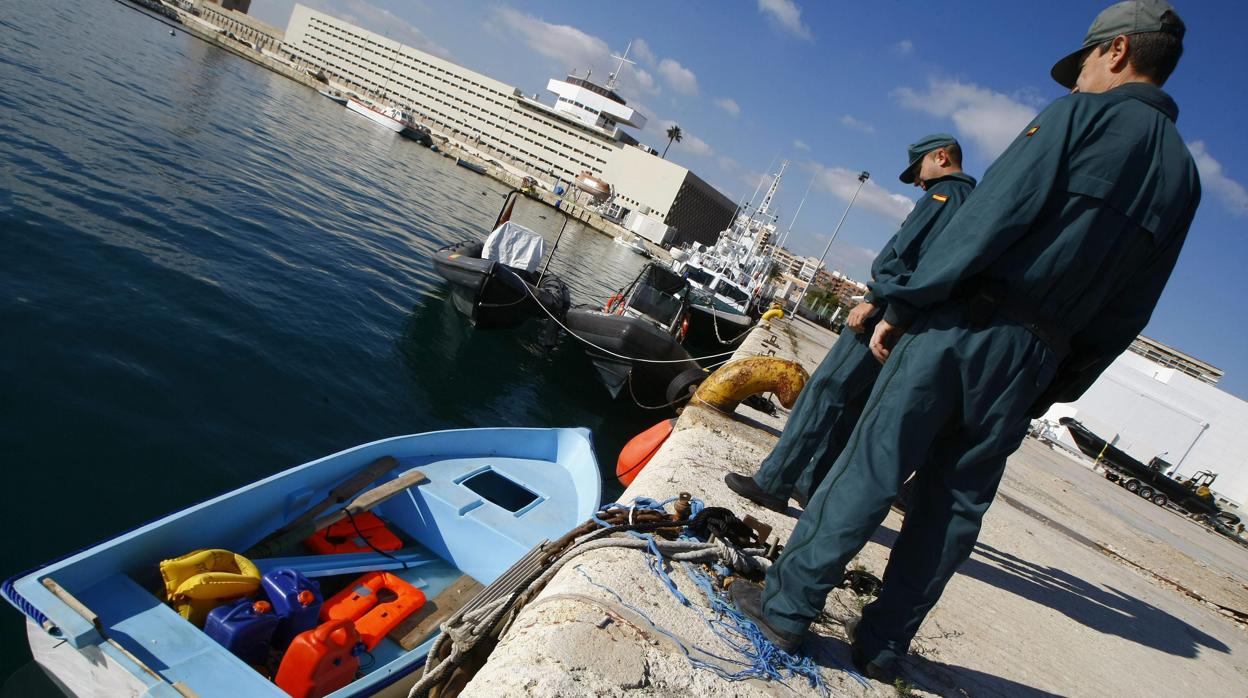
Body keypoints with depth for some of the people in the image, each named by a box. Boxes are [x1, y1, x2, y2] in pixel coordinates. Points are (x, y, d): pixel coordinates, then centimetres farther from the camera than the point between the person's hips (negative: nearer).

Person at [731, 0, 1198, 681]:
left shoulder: (1083, 115, -1)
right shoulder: (1182, 174, 18)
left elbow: (986, 218, -12)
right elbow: (1123, 317, 15)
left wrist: (902, 305, -9)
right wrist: (1053, 388, 19)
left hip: (964, 324, -6)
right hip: (1033, 361, 6)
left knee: (870, 466, -1)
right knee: (956, 501, 11)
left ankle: (787, 604, 5)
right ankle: (883, 643, 20)